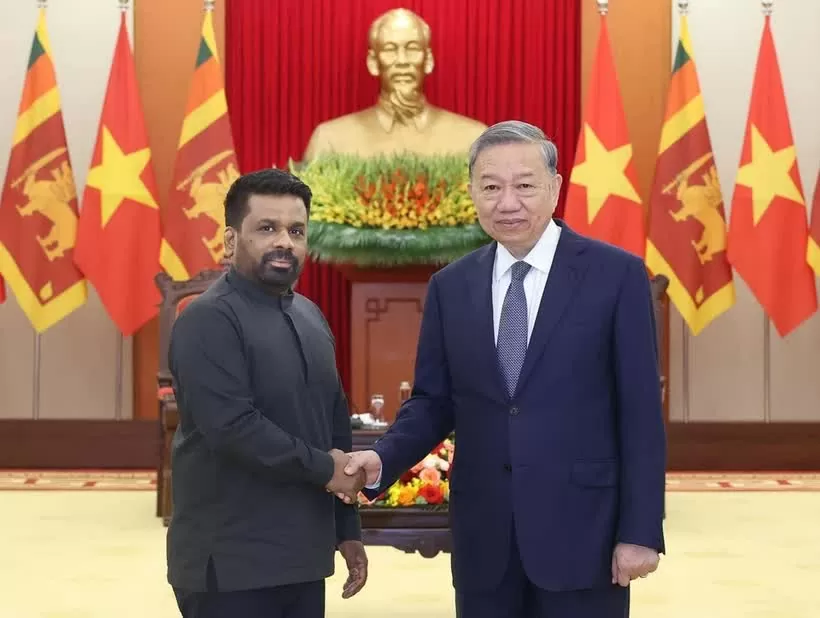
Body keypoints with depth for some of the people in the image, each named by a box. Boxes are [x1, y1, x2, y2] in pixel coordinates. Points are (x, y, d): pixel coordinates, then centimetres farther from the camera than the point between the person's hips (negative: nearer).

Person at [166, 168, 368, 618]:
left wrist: (348, 529, 15)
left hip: (303, 556, 7)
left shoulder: (311, 318, 14)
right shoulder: (209, 320, -12)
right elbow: (232, 427, -22)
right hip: (232, 565, -7)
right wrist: (323, 468, -12)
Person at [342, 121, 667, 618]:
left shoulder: (616, 275, -4)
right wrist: (385, 458, -9)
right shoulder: (450, 286, 7)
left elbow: (640, 412, -5)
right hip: (483, 534, 3)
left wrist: (641, 531, -9)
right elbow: (434, 401, 10)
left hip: (581, 529, -3)